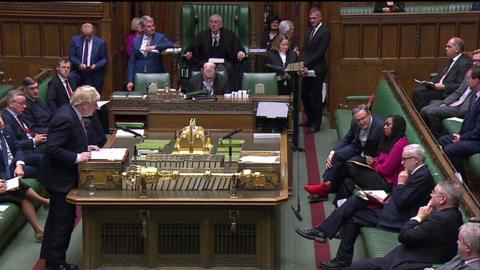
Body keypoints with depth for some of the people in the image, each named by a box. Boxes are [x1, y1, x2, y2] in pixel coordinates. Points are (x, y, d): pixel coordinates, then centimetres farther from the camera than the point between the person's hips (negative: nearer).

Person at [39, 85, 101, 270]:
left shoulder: (71, 113, 3)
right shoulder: (65, 119, -27)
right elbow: (53, 149, -29)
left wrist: (86, 147, 6)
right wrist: (77, 157, -25)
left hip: (60, 176, 11)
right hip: (60, 178, -11)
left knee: (55, 218, 21)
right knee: (65, 220, 0)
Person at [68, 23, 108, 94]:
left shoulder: (100, 42, -1)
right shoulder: (76, 40, 3)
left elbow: (105, 59, 2)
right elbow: (71, 56, 3)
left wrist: (96, 66, -16)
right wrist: (79, 64, -15)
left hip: (94, 76, -1)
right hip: (78, 72, 1)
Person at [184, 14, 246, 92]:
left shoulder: (228, 34, 11)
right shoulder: (202, 35, 13)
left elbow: (239, 47, 4)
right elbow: (191, 47, 6)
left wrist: (240, 53, -20)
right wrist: (188, 53, -18)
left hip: (223, 63, 0)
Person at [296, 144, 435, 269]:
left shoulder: (423, 176, -21)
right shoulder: (418, 172, 9)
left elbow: (402, 203, -24)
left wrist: (400, 183, -12)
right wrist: (386, 199, 2)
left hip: (396, 218, -9)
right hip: (392, 208, 9)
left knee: (352, 217, -5)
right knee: (354, 201, -1)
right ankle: (322, 232, -3)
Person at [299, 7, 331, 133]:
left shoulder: (325, 32, -10)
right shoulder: (309, 30, 13)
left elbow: (320, 53, -16)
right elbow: (304, 49, 9)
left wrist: (306, 64, -17)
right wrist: (303, 64, -6)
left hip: (317, 70, -7)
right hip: (307, 69, 7)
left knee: (316, 97, 0)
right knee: (305, 95, 13)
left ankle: (316, 125, 8)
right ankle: (310, 120, 29)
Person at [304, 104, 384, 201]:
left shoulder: (380, 126, -28)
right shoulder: (355, 122, -10)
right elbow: (347, 138, 5)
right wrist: (333, 151, -9)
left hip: (370, 156, -5)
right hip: (357, 147, 5)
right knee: (337, 155, -20)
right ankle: (325, 184, -20)